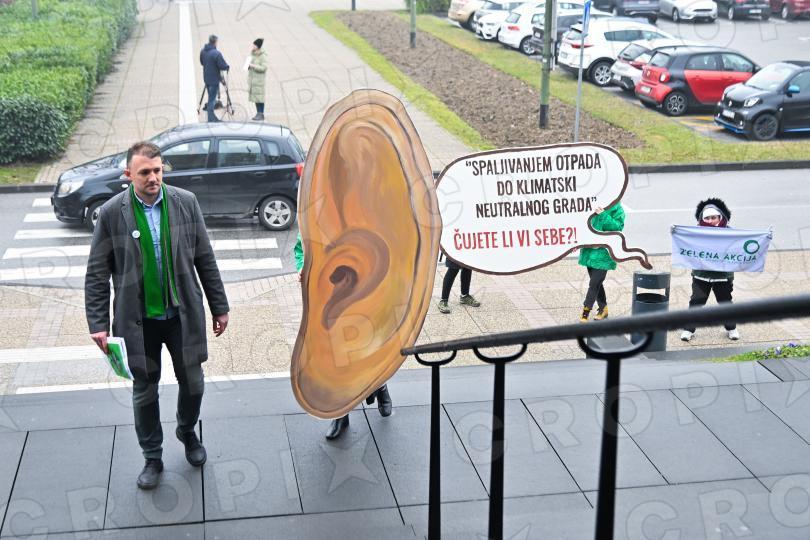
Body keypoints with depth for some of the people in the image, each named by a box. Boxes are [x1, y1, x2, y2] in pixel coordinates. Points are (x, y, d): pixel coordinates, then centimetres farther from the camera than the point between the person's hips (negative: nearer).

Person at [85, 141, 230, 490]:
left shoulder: (186, 203, -7)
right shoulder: (111, 213, -11)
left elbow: (205, 260, 1)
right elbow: (97, 274, -6)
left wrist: (219, 307, 4)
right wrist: (98, 324, -9)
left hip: (182, 314, 1)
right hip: (139, 320, -1)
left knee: (192, 383, 14)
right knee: (144, 391, 12)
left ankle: (187, 433, 44)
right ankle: (152, 458, 32)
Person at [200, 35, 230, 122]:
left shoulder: (202, 51, 0)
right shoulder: (216, 53, -23)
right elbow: (223, 66, -20)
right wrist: (228, 67, 0)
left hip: (206, 78, 7)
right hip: (214, 79, -7)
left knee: (211, 96, 19)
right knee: (212, 98, 2)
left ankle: (212, 117, 25)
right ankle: (211, 118, 8)